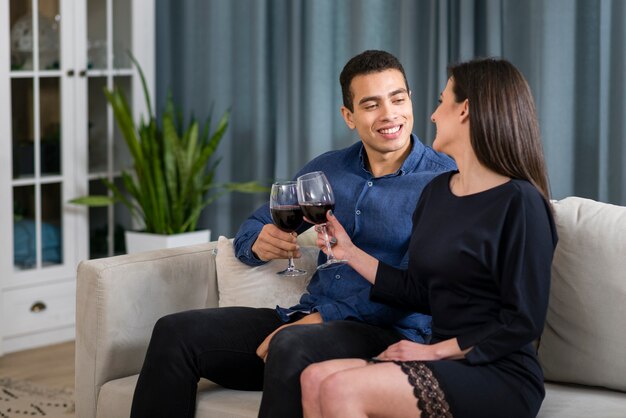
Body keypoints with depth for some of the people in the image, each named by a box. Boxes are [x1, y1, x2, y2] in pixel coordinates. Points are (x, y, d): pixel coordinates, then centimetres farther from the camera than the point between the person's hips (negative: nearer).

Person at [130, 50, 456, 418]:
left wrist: (319, 317, -20)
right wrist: (258, 244, -6)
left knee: (292, 348, -38)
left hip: (388, 333, -6)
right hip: (308, 320, 6)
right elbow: (251, 230, 21)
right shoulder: (326, 170, 14)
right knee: (176, 331, -9)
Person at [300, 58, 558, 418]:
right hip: (448, 367, 7)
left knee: (340, 388, -25)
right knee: (315, 379, -15)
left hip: (500, 378, -7)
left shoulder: (518, 202, -10)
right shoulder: (437, 192, 15)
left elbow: (523, 323, -13)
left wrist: (435, 350, -14)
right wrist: (349, 251, 17)